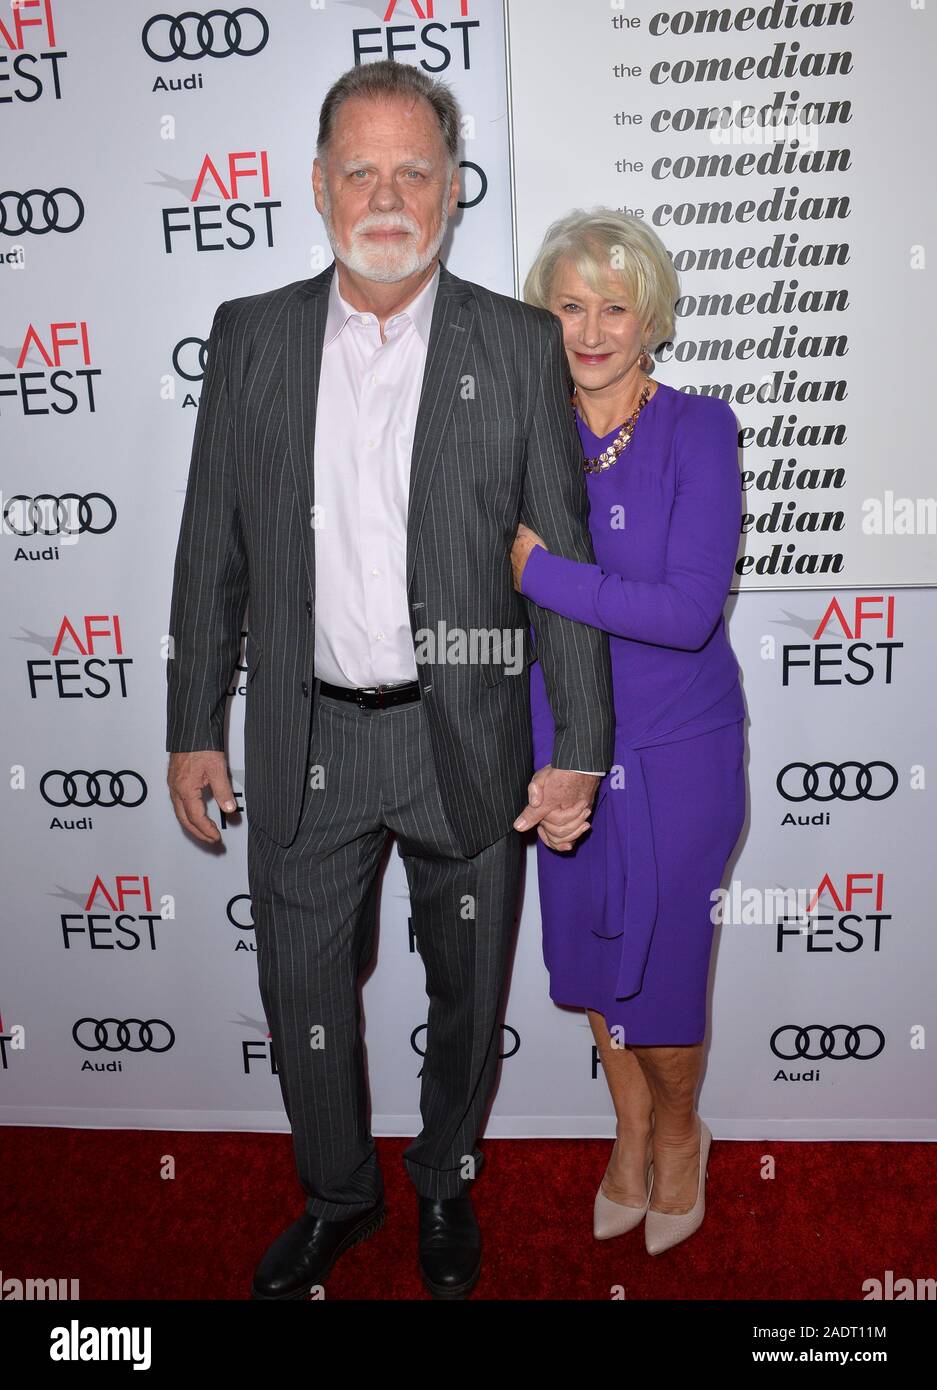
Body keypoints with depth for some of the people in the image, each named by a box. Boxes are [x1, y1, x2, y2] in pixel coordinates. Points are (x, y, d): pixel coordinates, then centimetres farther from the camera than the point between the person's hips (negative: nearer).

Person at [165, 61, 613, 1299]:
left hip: (465, 738, -1)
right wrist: (194, 728, 3)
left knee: (467, 991, 17)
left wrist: (581, 745, -7)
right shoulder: (249, 336, 2)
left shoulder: (520, 345, -3)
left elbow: (565, 557, -3)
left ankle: (446, 1181, 46)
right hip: (304, 741, 2)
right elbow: (211, 549, 4)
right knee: (301, 990, 14)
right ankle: (339, 1192, 43)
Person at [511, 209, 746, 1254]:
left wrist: (537, 569, -21)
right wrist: (545, 772, -10)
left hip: (677, 751, -3)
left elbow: (689, 610, -22)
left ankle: (679, 1131, 41)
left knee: (659, 971, 8)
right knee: (591, 962, 16)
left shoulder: (698, 431, -11)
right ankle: (630, 1133, 44)